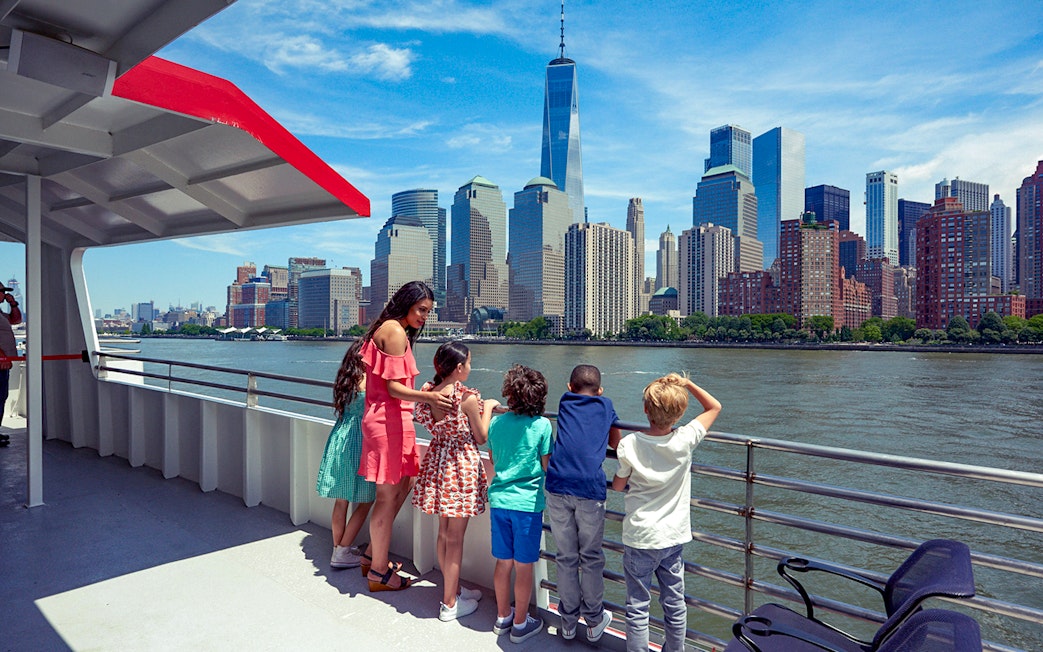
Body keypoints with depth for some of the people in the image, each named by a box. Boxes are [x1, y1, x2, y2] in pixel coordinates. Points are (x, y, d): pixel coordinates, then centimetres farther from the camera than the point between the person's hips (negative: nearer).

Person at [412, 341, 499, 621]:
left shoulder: (427, 391, -3)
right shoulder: (468, 397, -20)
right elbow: (481, 437, -10)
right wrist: (488, 407, 3)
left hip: (437, 462, 7)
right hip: (463, 466, -7)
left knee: (444, 532, 19)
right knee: (455, 538, 6)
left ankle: (454, 588, 37)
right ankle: (450, 604, 19)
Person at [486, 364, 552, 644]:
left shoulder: (497, 422, 1)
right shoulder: (542, 425, -12)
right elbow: (548, 466, -7)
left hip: (499, 500, 4)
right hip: (527, 503, -4)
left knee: (503, 563, 17)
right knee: (523, 566, 10)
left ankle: (503, 618, 33)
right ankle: (520, 623, 24)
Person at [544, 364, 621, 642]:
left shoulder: (565, 401, 18)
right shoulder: (605, 405, 15)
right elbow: (616, 444, 23)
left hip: (558, 487, 2)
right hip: (590, 488, -1)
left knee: (566, 558, 13)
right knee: (591, 557, 13)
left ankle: (569, 622, 26)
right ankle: (594, 621, 27)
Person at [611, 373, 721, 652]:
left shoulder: (629, 444, -18)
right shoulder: (684, 440, -14)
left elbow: (617, 485, -2)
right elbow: (714, 407, 2)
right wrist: (686, 383, -3)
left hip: (639, 539, -2)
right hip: (674, 537, 3)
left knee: (638, 607, 9)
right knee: (675, 605, 19)